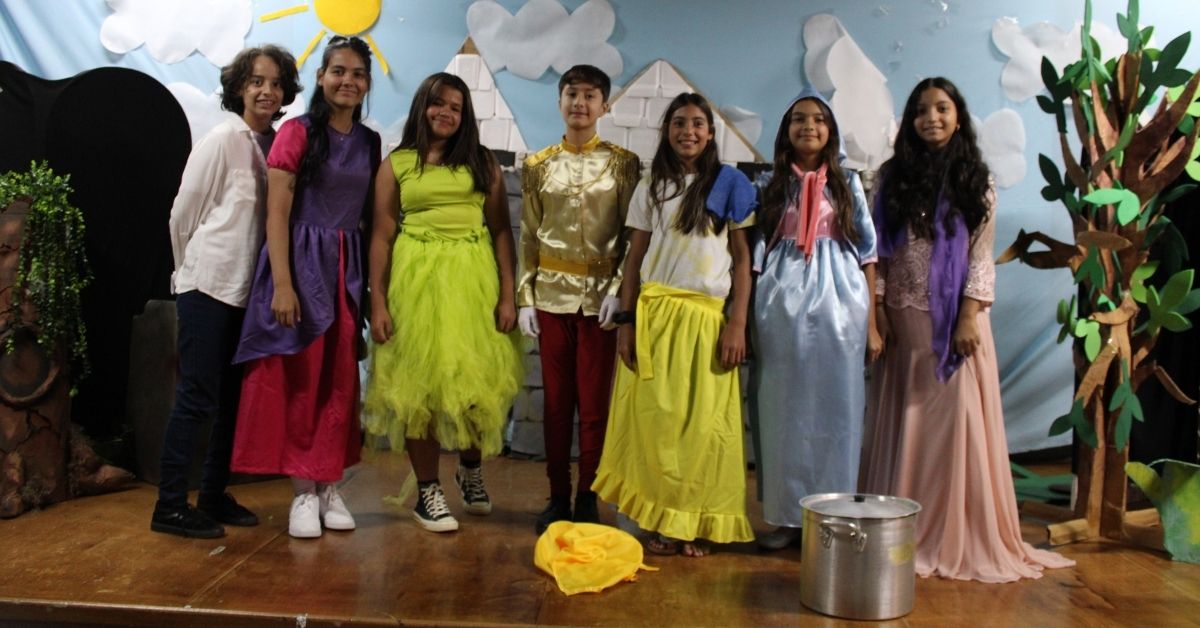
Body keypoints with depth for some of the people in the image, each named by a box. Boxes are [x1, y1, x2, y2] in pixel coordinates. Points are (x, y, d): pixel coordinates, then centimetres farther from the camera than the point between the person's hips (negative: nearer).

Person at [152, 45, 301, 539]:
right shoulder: (222, 139, -8)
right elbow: (183, 212, -5)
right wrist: (193, 268, 6)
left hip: (249, 288, 6)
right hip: (210, 285, -6)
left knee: (233, 396, 10)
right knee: (198, 396, -4)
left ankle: (214, 495, 22)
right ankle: (170, 505, 6)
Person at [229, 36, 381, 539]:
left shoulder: (369, 143, 10)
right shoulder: (297, 133, -4)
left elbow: (370, 217, 11)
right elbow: (276, 215, -9)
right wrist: (282, 284, -17)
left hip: (349, 269, 4)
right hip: (301, 265, -4)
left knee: (341, 380, 7)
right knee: (299, 379, 1)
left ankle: (330, 486, 17)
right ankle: (303, 492, 10)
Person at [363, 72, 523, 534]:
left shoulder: (483, 163, 8)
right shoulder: (396, 164, 6)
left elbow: (501, 229, 4)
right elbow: (382, 235, 2)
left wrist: (508, 293, -5)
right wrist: (378, 302, -5)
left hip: (474, 276, 1)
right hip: (416, 277, 0)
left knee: (475, 378, 3)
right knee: (419, 382, 3)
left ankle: (471, 469, 31)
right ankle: (427, 491, 17)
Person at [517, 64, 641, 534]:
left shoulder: (623, 163, 2)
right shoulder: (538, 165, 7)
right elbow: (528, 237, 8)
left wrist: (618, 289, -11)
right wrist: (524, 297, 3)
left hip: (601, 295, -2)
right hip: (552, 294, 2)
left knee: (594, 403, 3)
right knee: (556, 402, 7)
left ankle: (588, 499, 14)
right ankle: (558, 497, 18)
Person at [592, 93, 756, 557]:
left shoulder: (729, 184, 5)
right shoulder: (650, 188, 11)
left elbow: (742, 258, 2)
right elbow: (634, 258, 9)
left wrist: (738, 325, -6)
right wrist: (626, 320, 0)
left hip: (706, 319, -1)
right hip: (653, 315, 2)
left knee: (703, 421, 1)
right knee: (655, 418, 1)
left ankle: (698, 523, 13)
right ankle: (664, 522, 12)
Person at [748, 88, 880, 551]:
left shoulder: (848, 183, 8)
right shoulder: (770, 184, 7)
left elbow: (867, 253, 7)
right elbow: (754, 254, 5)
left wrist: (872, 323, 2)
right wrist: (745, 321, 0)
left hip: (838, 305, 0)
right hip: (781, 307, 0)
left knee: (835, 408, 3)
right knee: (783, 408, 3)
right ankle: (786, 516, 14)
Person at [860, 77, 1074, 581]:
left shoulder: (974, 183, 5)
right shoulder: (892, 178, 7)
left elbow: (981, 257, 0)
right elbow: (876, 251, 4)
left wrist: (970, 318, -10)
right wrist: (877, 309, -4)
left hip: (953, 321, -1)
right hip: (902, 318, 1)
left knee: (956, 421, -1)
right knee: (902, 425, 4)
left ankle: (959, 537, 10)